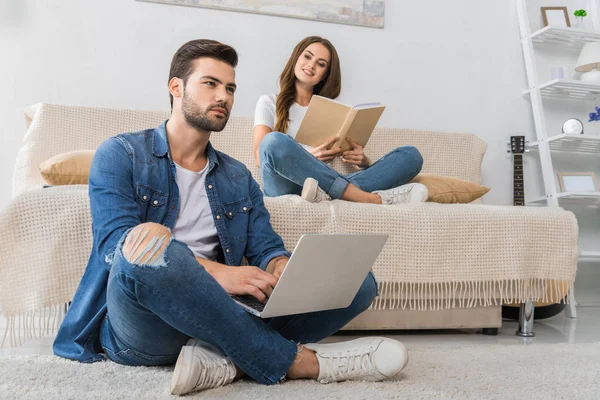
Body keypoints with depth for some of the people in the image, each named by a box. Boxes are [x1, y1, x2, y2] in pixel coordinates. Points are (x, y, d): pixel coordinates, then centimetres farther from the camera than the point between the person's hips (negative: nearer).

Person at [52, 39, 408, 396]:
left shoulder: (239, 179, 19)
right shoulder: (120, 155, 4)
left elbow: (266, 248, 10)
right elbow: (120, 244, -12)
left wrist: (286, 271, -16)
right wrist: (217, 273, -25)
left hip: (215, 320, 5)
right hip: (140, 328, -4)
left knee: (360, 281, -8)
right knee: (150, 240, -38)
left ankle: (223, 357, -28)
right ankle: (292, 360, -23)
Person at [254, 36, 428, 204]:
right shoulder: (269, 102, 15)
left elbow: (359, 161, 17)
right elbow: (261, 156, -1)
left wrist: (362, 161, -9)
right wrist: (307, 157, -19)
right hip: (287, 190, -3)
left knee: (411, 154, -12)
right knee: (274, 142, -37)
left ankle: (328, 195, -38)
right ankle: (373, 199, -33)